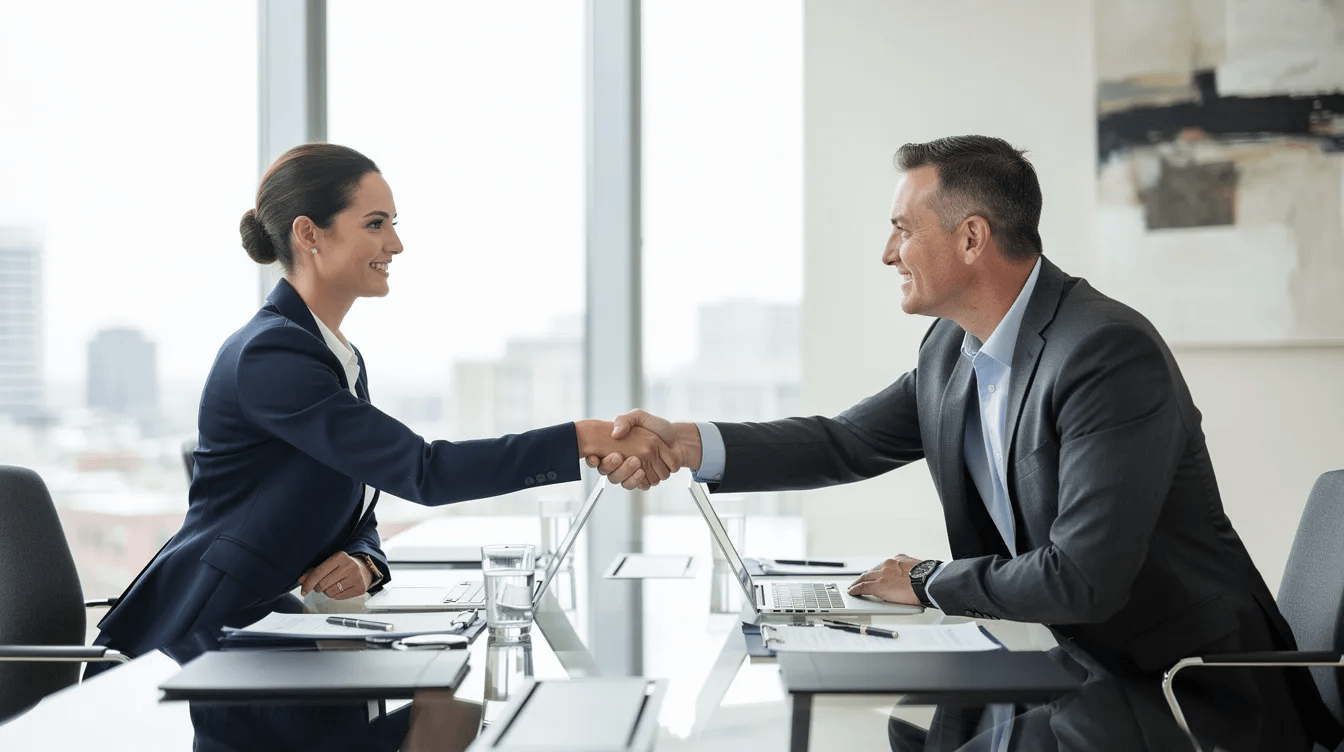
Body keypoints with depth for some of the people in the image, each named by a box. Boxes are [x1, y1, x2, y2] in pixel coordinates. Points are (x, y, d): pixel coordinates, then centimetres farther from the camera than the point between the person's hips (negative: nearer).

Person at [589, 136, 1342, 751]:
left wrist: (930, 583, -13)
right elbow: (845, 444, 12)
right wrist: (689, 443, -2)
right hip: (1081, 666, 7)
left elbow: (1083, 579, -27)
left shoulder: (1111, 354, -24)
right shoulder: (951, 350, 3)